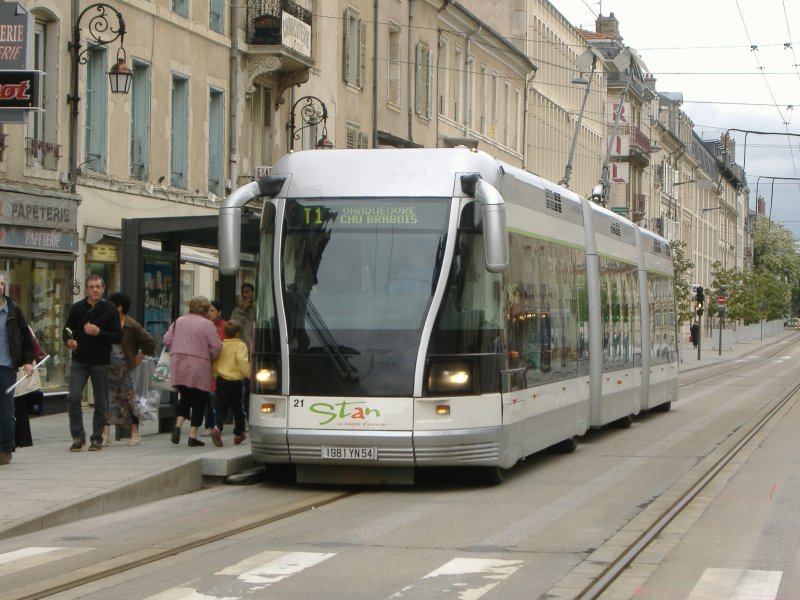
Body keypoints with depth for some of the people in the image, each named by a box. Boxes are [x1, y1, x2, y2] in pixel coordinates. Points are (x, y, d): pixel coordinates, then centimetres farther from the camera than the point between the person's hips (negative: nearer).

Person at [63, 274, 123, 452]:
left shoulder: (110, 310, 0)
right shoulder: (77, 308, 3)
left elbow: (118, 337, -4)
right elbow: (66, 331, 8)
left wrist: (99, 332, -19)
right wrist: (69, 341, -15)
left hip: (101, 362, 0)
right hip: (79, 361, 0)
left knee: (101, 402, 4)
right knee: (73, 397, -12)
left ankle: (97, 438, 16)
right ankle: (78, 436, -1)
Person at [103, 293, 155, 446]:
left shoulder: (132, 326, -8)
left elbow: (149, 342, -7)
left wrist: (140, 357, -4)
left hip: (124, 368, -5)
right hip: (108, 367, 5)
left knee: (128, 398, 2)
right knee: (108, 399, 1)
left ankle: (135, 432, 12)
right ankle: (105, 434, 1)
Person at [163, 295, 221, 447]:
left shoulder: (179, 321, 9)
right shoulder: (206, 324, -6)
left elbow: (167, 340, 8)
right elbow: (216, 346, -10)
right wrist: (210, 359, 8)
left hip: (178, 366, 5)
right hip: (198, 368, -4)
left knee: (184, 397, 18)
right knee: (199, 401, 5)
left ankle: (178, 424, -5)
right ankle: (193, 435, 2)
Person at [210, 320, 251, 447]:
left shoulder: (221, 345, 6)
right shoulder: (240, 346, -8)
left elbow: (214, 361, 9)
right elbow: (243, 362, -21)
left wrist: (214, 375, 23)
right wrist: (250, 374, -14)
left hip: (221, 380, 4)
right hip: (235, 381, -4)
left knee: (221, 407, 3)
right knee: (237, 408, 11)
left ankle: (217, 428, -22)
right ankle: (239, 434, 22)